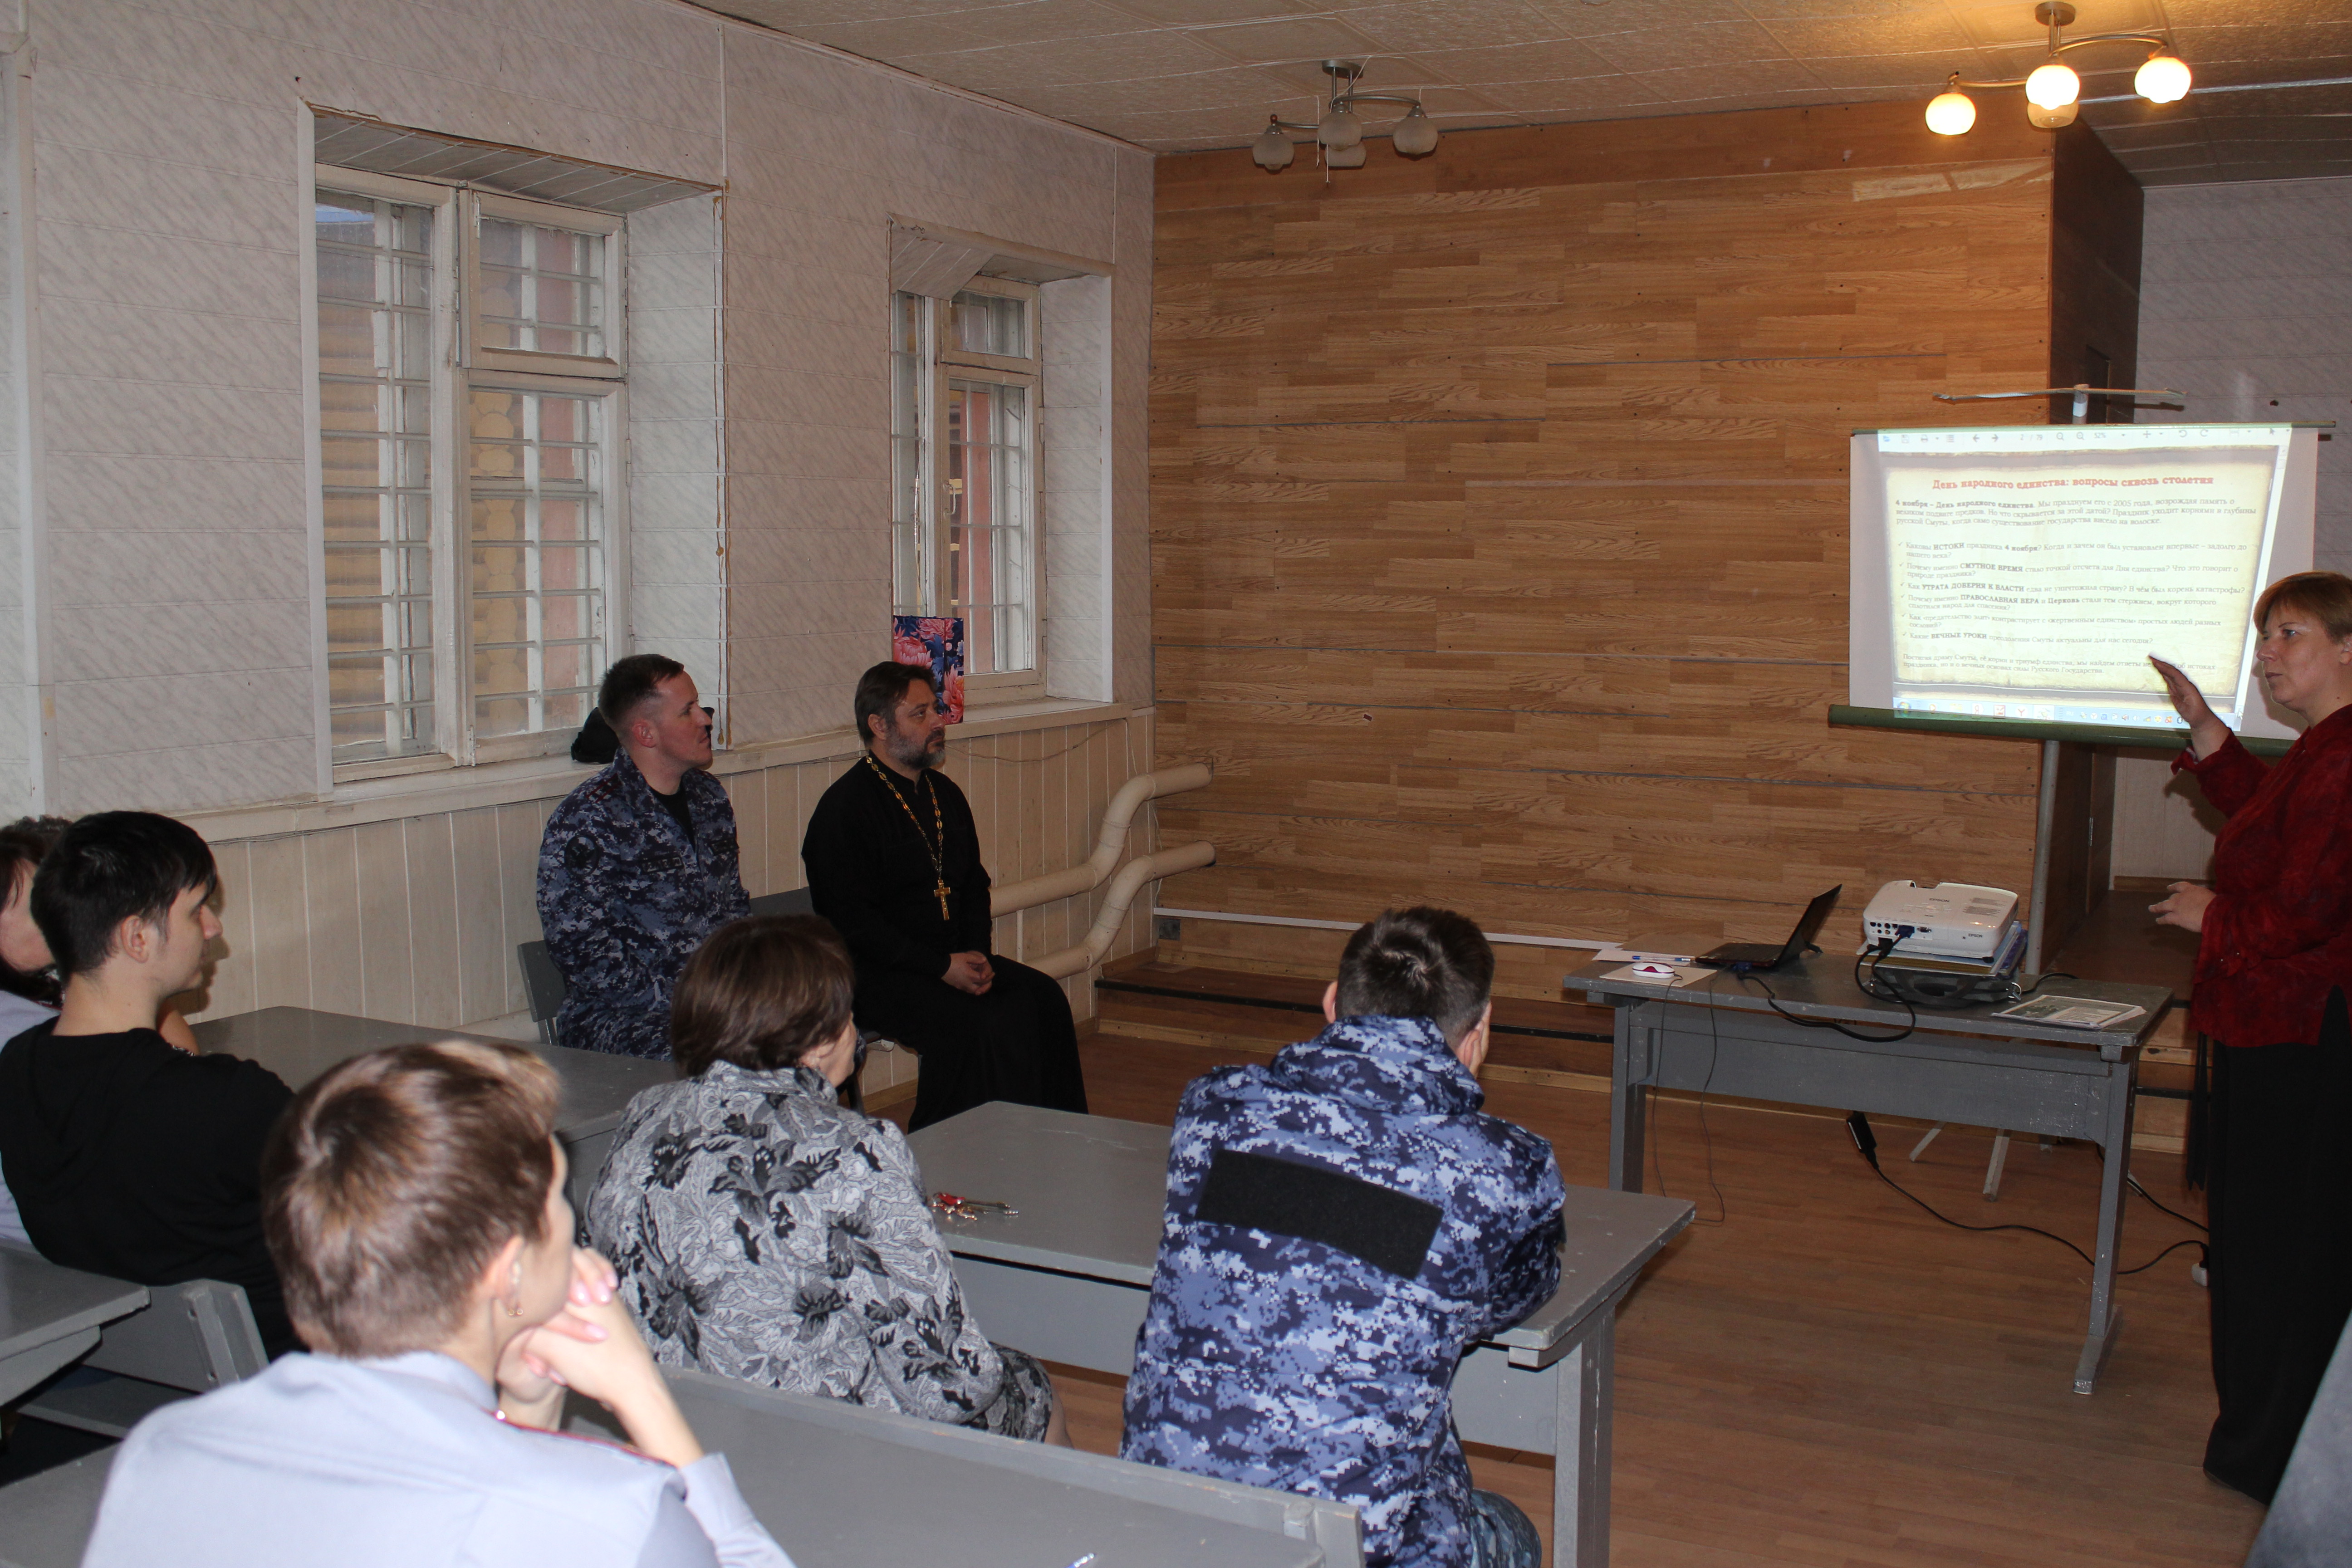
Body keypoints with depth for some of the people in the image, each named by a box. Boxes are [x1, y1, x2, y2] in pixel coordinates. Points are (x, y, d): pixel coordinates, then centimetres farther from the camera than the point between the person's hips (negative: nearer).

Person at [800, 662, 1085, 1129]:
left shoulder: (945, 794, 15)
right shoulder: (845, 807, -11)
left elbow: (974, 885, 24)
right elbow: (852, 922, -17)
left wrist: (976, 954, 3)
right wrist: (943, 967, -19)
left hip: (954, 957, 8)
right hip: (875, 974, -7)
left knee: (1041, 997, -15)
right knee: (967, 1023, -30)